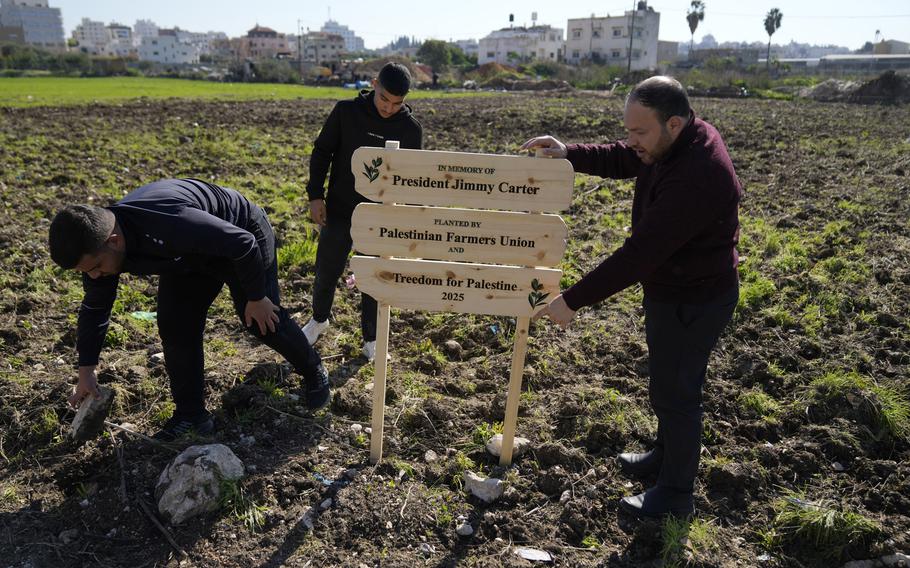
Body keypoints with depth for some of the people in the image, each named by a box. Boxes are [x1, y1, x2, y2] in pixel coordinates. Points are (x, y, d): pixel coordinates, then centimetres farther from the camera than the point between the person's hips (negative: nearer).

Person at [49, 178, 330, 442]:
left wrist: (256, 298, -22)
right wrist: (85, 372, 2)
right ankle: (191, 415, 10)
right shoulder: (96, 242, -20)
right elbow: (94, 309, -3)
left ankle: (315, 374, 27)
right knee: (174, 327, -3)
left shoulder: (169, 225, -46)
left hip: (241, 235, -6)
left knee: (263, 321, 1)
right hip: (191, 256, 7)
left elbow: (243, 244, -34)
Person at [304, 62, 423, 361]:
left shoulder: (411, 128, -7)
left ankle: (371, 340, 26)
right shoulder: (346, 111, -8)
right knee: (326, 272, 12)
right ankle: (319, 319, 41)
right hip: (339, 211, 1)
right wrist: (316, 196, -7)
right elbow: (321, 152, 0)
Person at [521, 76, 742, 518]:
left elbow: (639, 254, -35)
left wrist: (573, 300, -31)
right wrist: (568, 154, -10)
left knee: (673, 391, 5)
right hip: (672, 288, 10)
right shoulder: (678, 140, -5)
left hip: (692, 301, -10)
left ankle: (676, 495, 26)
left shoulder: (696, 178, -35)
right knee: (668, 380, 25)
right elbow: (621, 159, 8)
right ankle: (666, 455, 48)